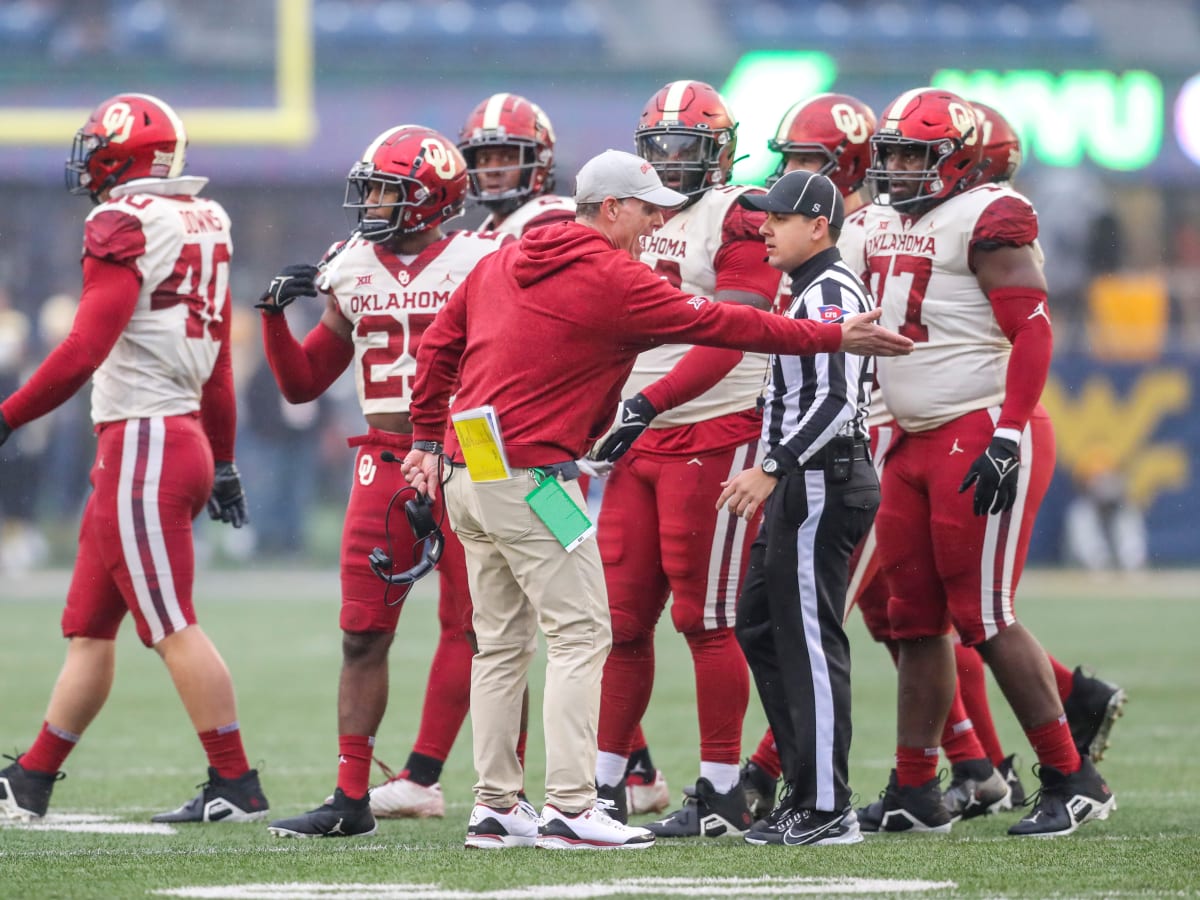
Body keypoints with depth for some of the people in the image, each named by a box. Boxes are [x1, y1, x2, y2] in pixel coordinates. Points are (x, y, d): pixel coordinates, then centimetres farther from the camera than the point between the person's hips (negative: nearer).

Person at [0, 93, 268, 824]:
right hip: (186, 436, 9)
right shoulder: (205, 222, 13)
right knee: (89, 625, 13)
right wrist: (223, 462, 25)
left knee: (173, 627, -6)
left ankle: (237, 787, -5)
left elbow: (85, 352, -20)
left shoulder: (127, 226, -13)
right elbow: (220, 365, 19)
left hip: (142, 443, -9)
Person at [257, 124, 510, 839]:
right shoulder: (352, 272, 10)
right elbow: (304, 384, 15)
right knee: (363, 637, 4)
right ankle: (351, 800, 9)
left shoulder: (480, 265, -5)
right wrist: (277, 316, 0)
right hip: (383, 463, 5)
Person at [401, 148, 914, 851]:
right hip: (529, 474, -9)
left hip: (466, 473, 9)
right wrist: (836, 339, -4)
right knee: (580, 634, -5)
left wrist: (429, 439, 25)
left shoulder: (501, 263, 14)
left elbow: (438, 347, 18)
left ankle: (495, 806, 14)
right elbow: (719, 324, -9)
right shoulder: (610, 278, -10)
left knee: (502, 643, 13)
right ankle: (570, 810, -11)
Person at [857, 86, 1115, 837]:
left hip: (984, 433, -9)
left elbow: (1032, 333, -16)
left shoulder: (989, 220, -11)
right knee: (916, 619, 9)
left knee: (984, 617, -10)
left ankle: (1073, 781, -3)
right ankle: (914, 795, 14)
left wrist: (1009, 437, -23)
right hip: (916, 442, 9)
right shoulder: (889, 226, 16)